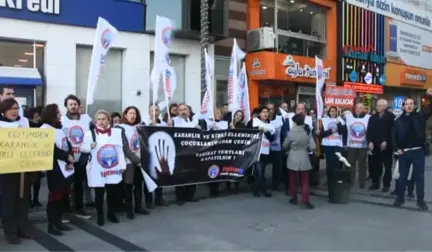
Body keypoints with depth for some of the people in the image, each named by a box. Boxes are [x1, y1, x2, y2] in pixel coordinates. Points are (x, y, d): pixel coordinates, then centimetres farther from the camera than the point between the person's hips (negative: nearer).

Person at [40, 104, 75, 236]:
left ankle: (58, 222, 22)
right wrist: (67, 157, -12)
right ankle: (51, 225, 7)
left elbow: (68, 144, 11)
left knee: (63, 195, 11)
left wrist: (70, 158, -5)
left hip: (66, 167, 8)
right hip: (55, 168, -8)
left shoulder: (59, 128, 16)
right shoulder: (45, 128, -9)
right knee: (55, 196, -2)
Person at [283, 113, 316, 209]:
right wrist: (306, 148, 10)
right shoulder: (308, 132, -7)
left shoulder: (291, 133, -13)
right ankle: (306, 201, 1)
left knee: (293, 180, 14)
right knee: (305, 181, 6)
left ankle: (294, 199, 23)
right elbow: (313, 147, -9)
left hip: (293, 160, -1)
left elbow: (284, 146, -1)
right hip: (304, 160, 1)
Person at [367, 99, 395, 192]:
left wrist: (386, 141, -15)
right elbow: (369, 131, 6)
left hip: (387, 145, -4)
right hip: (375, 145, 4)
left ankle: (386, 184, 12)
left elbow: (393, 131, -9)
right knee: (375, 166, 8)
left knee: (387, 166, 5)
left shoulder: (391, 117, -4)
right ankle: (375, 183, 17)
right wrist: (370, 141, -7)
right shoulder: (373, 117, 10)